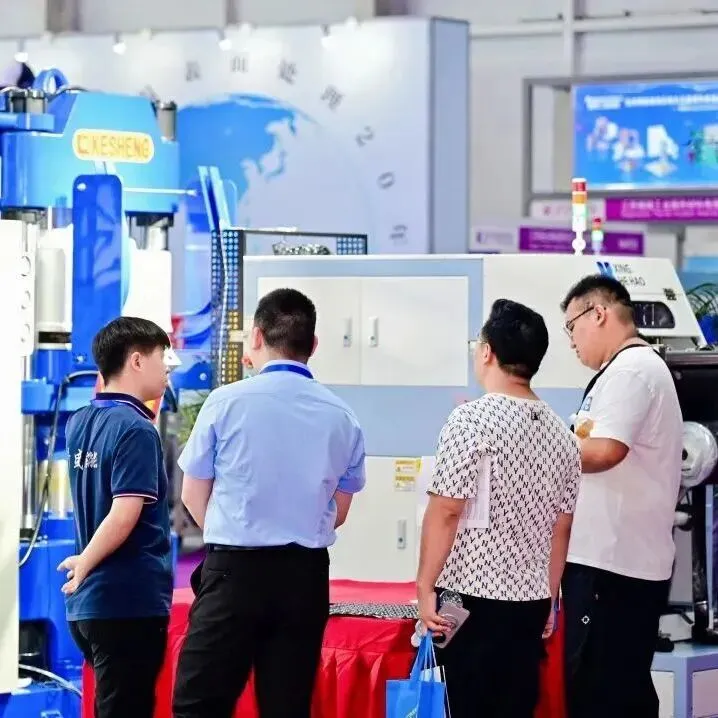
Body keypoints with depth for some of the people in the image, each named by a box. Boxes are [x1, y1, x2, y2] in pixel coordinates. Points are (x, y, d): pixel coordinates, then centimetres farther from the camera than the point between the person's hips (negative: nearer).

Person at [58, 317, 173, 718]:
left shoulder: (80, 422, 9)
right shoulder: (136, 429, -14)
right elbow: (124, 516, -22)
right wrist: (84, 567, -10)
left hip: (89, 604, 8)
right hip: (131, 602, -8)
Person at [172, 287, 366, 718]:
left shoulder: (226, 402, -5)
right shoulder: (342, 417, 4)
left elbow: (194, 496, 5)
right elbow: (339, 512, 12)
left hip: (234, 571, -3)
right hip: (305, 577, 4)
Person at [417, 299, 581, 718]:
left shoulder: (472, 420, -10)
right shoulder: (561, 433, 8)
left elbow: (446, 513, -12)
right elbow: (561, 528, 13)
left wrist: (425, 588, -6)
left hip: (469, 598, -6)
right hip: (529, 601, 6)